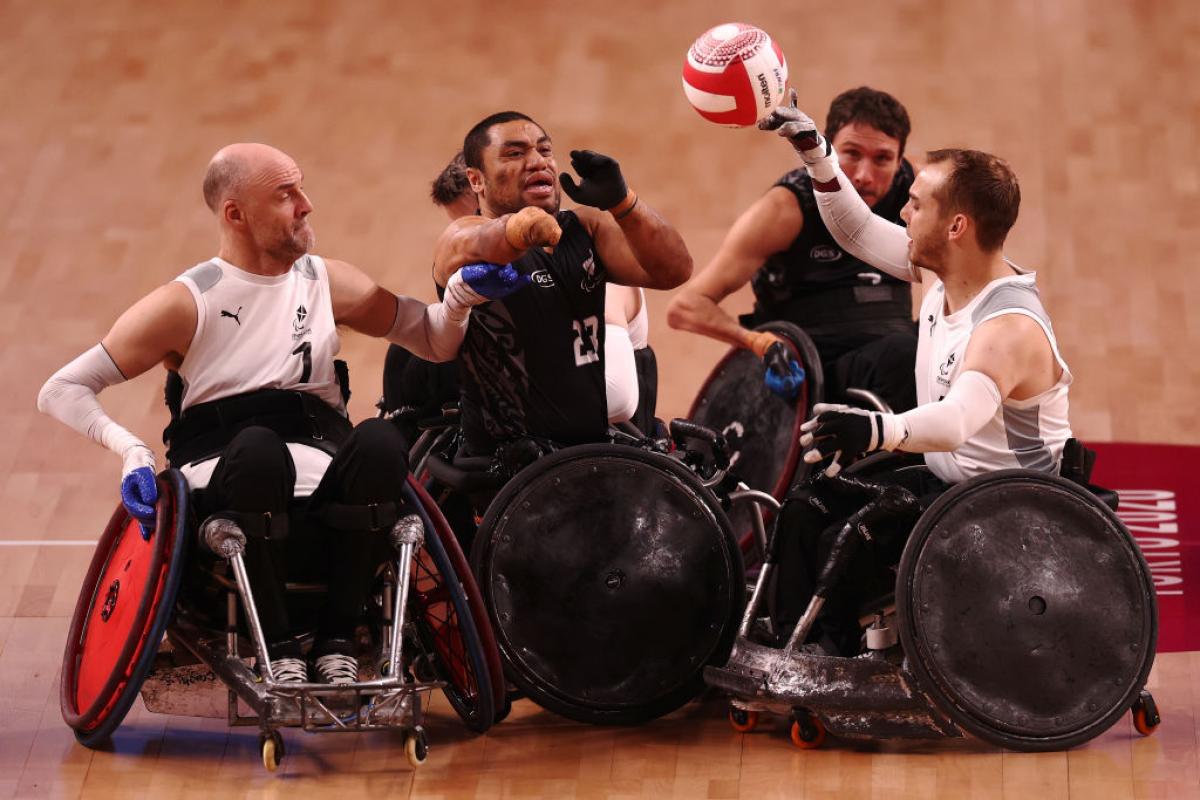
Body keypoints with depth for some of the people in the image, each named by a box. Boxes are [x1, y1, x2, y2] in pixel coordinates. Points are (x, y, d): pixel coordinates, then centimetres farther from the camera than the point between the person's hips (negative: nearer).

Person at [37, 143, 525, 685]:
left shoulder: (326, 283, 13)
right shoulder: (187, 303, 0)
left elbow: (434, 344, 20)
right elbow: (62, 390, -1)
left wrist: (461, 294, -2)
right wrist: (131, 451, -18)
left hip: (322, 477, 3)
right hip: (221, 481, -3)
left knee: (380, 442, -30)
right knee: (257, 447, -38)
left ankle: (337, 642, -22)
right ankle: (279, 650, -28)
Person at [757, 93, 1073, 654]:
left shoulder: (1010, 326, -29)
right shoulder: (948, 273, -1)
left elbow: (956, 422, -47)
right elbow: (858, 230, 12)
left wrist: (876, 430, -65)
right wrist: (813, 149, 2)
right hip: (943, 480, 10)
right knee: (802, 513, 2)